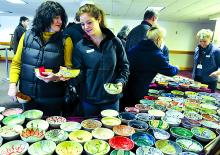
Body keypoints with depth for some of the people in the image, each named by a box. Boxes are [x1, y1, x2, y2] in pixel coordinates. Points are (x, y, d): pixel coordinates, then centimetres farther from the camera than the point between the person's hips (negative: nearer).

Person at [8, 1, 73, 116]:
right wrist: (13, 84, -3)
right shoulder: (27, 36, 0)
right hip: (28, 95, 2)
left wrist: (56, 77, -24)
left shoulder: (65, 40, -6)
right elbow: (16, 63, 6)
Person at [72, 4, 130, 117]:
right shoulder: (80, 46, -3)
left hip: (111, 99, 0)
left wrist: (120, 82, -11)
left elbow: (124, 66, 5)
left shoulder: (114, 42, -2)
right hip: (88, 101, 0)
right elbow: (79, 74, -4)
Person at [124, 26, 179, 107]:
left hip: (125, 88, 6)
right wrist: (176, 69, 22)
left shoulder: (136, 47, 3)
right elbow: (170, 71, 0)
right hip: (138, 92, -6)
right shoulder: (156, 55, -13)